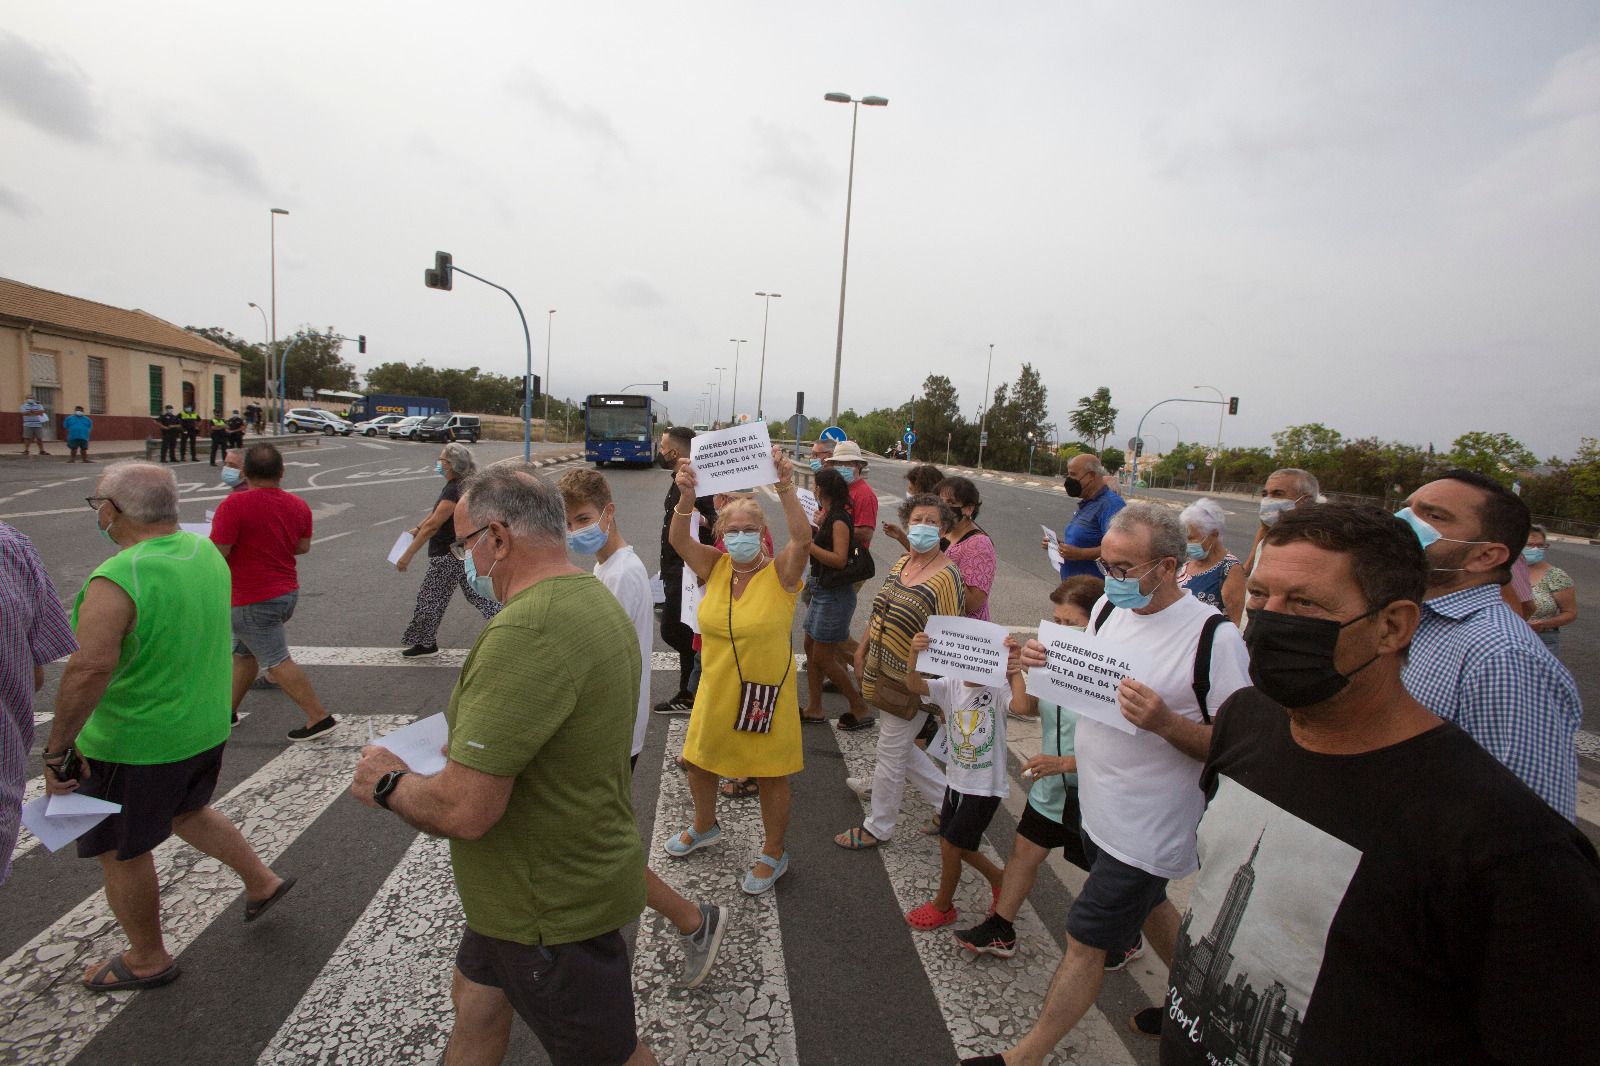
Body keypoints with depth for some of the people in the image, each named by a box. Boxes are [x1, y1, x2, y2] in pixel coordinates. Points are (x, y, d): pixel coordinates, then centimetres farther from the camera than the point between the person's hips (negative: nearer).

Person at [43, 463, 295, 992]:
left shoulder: (117, 580, -27)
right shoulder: (206, 551, -2)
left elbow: (91, 668, -36)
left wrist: (57, 751, -26)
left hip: (136, 745, -7)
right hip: (207, 727, 8)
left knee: (121, 851, 16)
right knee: (185, 811, 32)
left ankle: (147, 959, 33)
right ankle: (262, 880, 37)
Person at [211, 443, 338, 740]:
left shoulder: (235, 504, -20)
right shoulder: (298, 505, 1)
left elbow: (217, 552, -21)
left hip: (253, 601, -7)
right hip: (288, 592, 8)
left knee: (277, 661, -1)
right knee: (244, 652, 22)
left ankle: (320, 718, -1)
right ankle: (228, 709, 33)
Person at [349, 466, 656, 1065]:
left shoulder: (523, 633, -33)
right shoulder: (591, 599, 1)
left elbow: (464, 810, -32)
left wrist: (387, 783, -12)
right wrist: (478, 743, 12)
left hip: (553, 908, -9)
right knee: (476, 999, 29)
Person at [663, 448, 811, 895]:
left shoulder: (780, 571, -16)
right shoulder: (715, 567, -4)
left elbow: (803, 540, -35)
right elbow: (679, 540, -20)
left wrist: (786, 488, -49)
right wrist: (686, 498, -39)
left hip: (765, 692, -5)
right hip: (715, 690, 5)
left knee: (771, 776, 11)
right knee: (697, 761, 23)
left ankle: (773, 854, 36)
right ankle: (705, 827, 54)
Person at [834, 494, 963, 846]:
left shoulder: (946, 576, -19)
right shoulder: (900, 563, 5)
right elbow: (879, 612, 15)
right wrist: (862, 650, 16)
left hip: (911, 682, -8)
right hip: (884, 672, 8)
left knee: (891, 751, 8)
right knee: (901, 747, 20)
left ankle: (877, 827, 29)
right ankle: (949, 800, 39)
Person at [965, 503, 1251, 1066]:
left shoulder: (1213, 636, -23)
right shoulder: (1108, 607, -2)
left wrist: (1164, 722, -35)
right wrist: (1047, 661, -10)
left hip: (1147, 825, -7)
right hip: (1098, 804, 7)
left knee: (1086, 941, 5)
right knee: (1147, 905, 28)